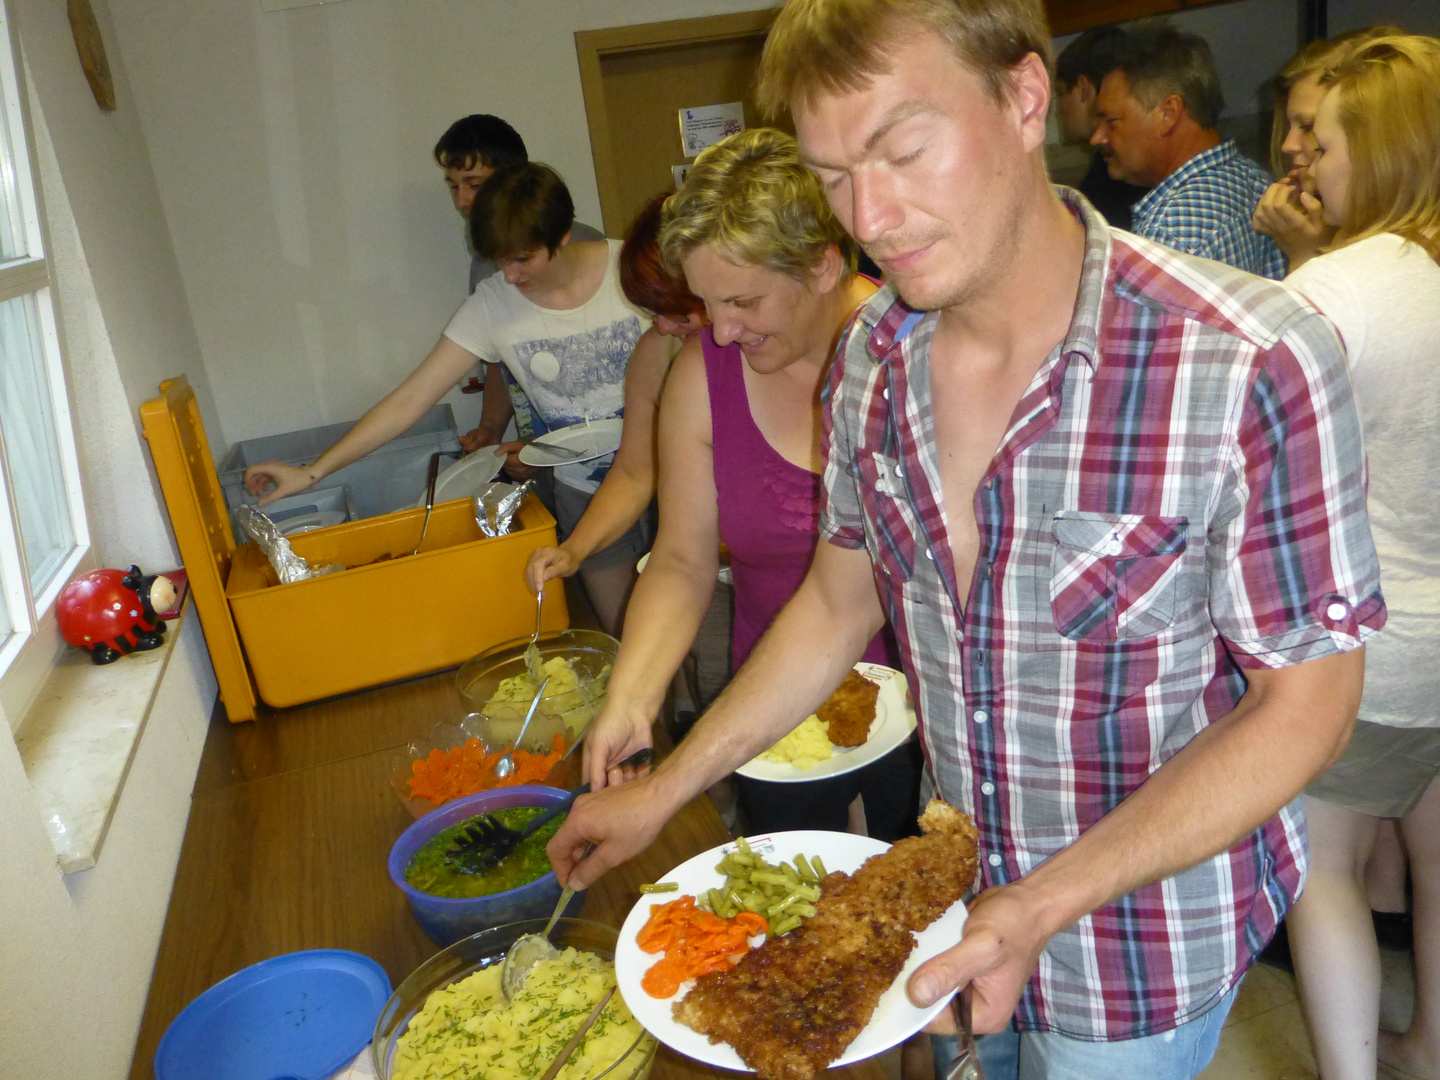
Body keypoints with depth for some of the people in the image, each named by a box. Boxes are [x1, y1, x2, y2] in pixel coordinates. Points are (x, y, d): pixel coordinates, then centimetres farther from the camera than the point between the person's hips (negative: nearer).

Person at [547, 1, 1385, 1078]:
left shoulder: (1253, 369, -28)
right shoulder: (872, 359, -10)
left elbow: (1303, 705, -20)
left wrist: (1045, 907, -27)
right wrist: (663, 789, 1)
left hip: (1146, 931, -4)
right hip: (960, 890, 5)